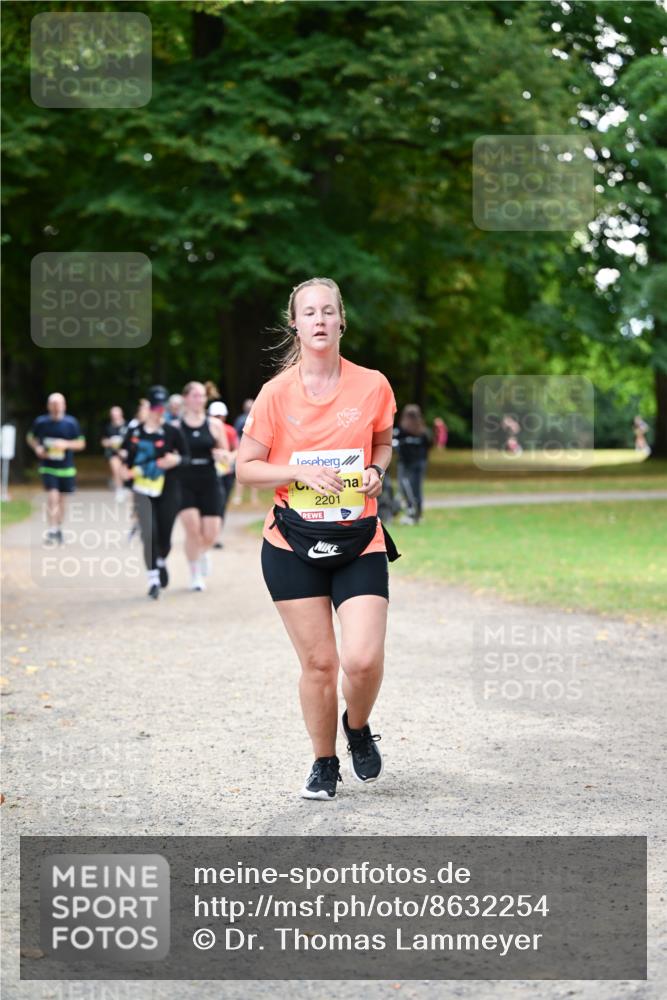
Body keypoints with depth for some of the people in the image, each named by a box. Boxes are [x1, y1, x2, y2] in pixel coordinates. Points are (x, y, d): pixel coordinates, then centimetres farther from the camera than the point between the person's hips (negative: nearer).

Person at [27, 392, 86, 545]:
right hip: (47, 467, -2)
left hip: (66, 468, 2)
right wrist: (37, 448, -7)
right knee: (52, 497, -16)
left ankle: (59, 529, 29)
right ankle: (51, 530, -15)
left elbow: (81, 443, 0)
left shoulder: (71, 423, -5)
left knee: (61, 499, 13)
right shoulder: (41, 422, -3)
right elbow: (31, 437, 13)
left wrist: (66, 444, -18)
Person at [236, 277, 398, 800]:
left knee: (363, 659, -13)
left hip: (359, 542, 0)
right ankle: (324, 763, 24)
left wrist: (376, 470, -2)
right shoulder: (276, 393, -2)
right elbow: (245, 467, 2)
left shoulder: (372, 385, 0)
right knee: (318, 662, 2)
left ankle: (358, 729, 21)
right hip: (293, 544, 0)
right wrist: (299, 472, -14)